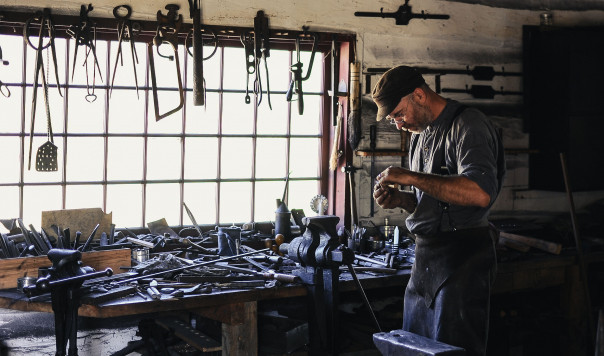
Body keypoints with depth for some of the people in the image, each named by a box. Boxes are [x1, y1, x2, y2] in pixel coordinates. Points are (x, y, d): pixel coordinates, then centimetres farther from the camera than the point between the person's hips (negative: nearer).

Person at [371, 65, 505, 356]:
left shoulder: (467, 124, -12)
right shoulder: (420, 134, 17)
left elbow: (480, 193, -28)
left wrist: (410, 177, -23)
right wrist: (399, 199, 2)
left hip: (461, 257, -9)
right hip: (425, 256, 9)